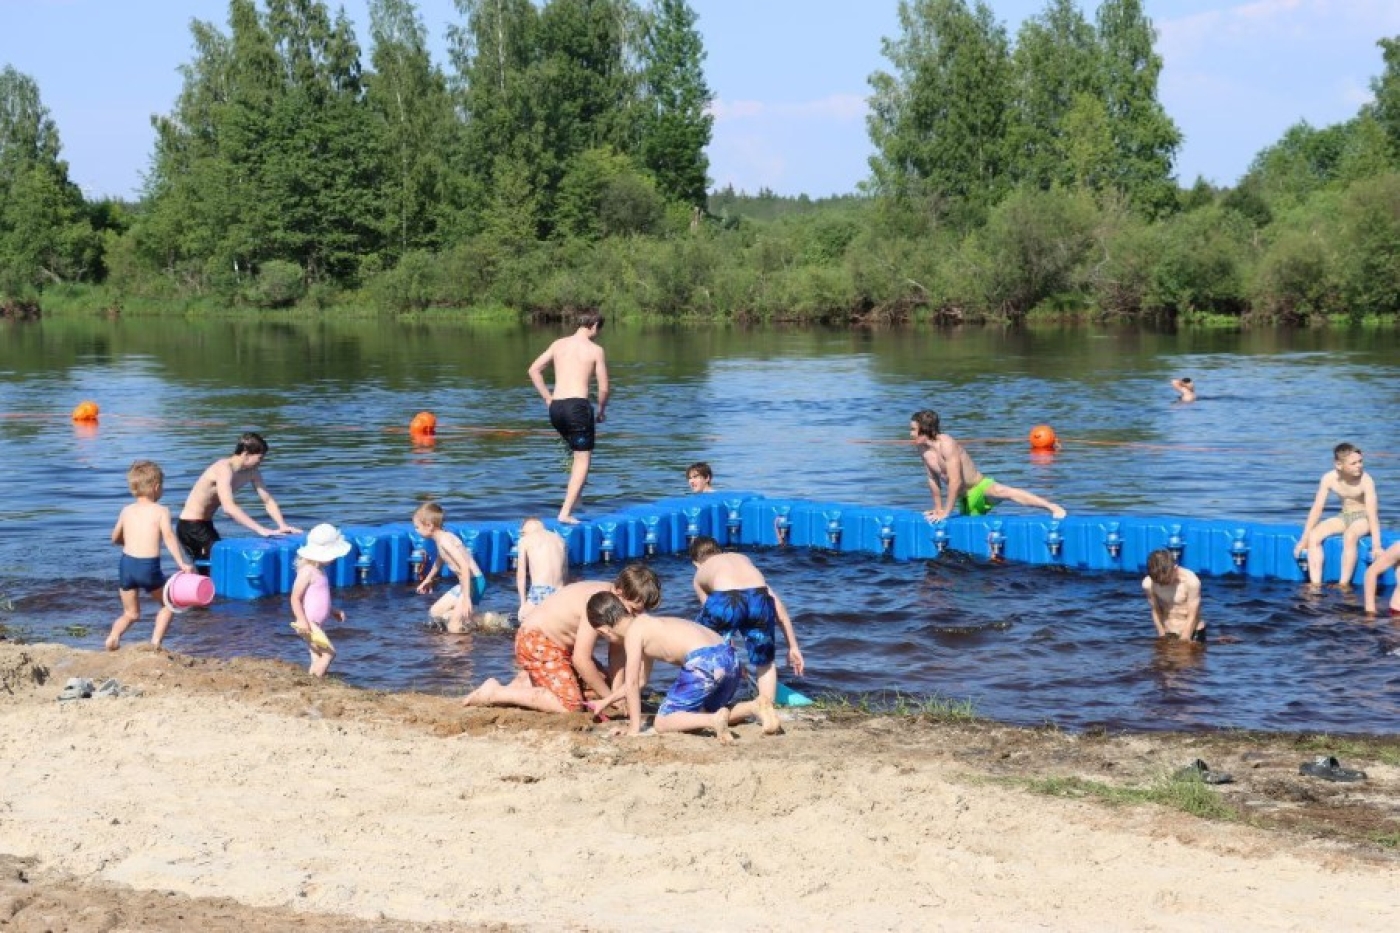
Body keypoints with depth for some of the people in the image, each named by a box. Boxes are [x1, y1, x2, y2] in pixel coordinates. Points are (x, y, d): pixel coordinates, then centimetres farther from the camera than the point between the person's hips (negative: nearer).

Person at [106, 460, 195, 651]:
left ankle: (114, 636, -9)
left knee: (131, 613, 18)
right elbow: (168, 536, -16)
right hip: (149, 566, -4)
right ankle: (156, 641, 3)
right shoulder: (161, 511, -1)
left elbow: (115, 539, 24)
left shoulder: (126, 511, 12)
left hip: (126, 564, 4)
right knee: (168, 604, 20)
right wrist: (182, 563, -22)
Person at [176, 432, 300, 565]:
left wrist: (283, 526, -13)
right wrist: (260, 529, -44)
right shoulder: (224, 468, -29)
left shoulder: (251, 473, -3)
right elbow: (229, 508, -40)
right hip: (190, 526, -9)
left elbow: (268, 501, 3)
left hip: (206, 524, 9)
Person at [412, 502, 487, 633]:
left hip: (473, 582, -10)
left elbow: (465, 567, -31)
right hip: (464, 583, 10)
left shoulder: (445, 541, -21)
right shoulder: (440, 539, 8)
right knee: (435, 613, 14)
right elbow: (439, 560, 31)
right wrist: (428, 580, 46)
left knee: (454, 628, -11)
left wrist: (466, 598, -34)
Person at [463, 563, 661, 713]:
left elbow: (616, 652, 1)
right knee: (571, 705, -20)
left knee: (603, 681, 15)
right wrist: (610, 697, -20)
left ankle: (530, 681, 16)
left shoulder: (620, 600, -4)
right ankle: (496, 693, -11)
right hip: (536, 641, -10)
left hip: (560, 643, 10)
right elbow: (581, 659, -30)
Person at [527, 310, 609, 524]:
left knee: (578, 454, 28)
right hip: (578, 405, -6)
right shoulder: (595, 350, -1)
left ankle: (573, 497, 19)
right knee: (583, 460, 1)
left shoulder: (559, 344, 12)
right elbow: (603, 388, -3)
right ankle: (565, 512, -8)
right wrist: (601, 411, 13)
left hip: (556, 408, 6)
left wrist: (548, 399, 14)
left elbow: (534, 370, 10)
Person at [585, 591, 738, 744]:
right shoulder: (646, 624, 28)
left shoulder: (633, 632, 1)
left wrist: (634, 729, 7)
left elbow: (632, 683, 1)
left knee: (661, 723, 4)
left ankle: (714, 721, -19)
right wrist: (606, 701, 47)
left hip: (704, 661, -9)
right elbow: (640, 679, 37)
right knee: (702, 712, 33)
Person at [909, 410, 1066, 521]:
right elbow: (933, 478, 14)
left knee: (1006, 492, -35)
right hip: (965, 501, 9)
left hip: (980, 488, -9)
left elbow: (955, 481, -23)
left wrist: (947, 512, -20)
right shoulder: (923, 449, 1)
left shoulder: (946, 444, -20)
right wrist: (938, 508, 17)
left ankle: (1053, 507, -45)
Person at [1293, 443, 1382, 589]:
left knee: (1349, 536, -36)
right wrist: (1304, 539, -9)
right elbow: (1317, 508, -9)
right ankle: (1315, 585, -22)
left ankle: (1344, 585, -27)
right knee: (1314, 536, -19)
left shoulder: (1365, 480, -23)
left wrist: (1376, 546, -33)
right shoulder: (1329, 478, -13)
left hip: (1364, 517, -4)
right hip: (1344, 516, 4)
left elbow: (1372, 512, -27)